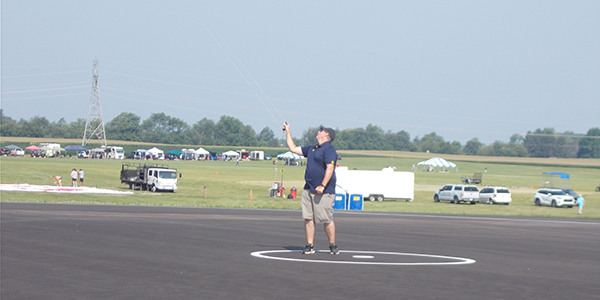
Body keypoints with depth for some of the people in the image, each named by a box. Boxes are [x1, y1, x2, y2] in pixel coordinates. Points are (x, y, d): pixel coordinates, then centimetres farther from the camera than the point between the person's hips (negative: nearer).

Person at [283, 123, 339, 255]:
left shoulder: (329, 149, -8)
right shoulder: (312, 149, 20)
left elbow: (330, 168, -17)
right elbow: (293, 148, 30)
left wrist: (322, 186, -24)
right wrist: (288, 132, 30)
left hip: (323, 191, -8)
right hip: (308, 189, 8)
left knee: (327, 219, -5)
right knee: (308, 218, 3)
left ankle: (333, 246, 5)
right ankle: (309, 245, 7)